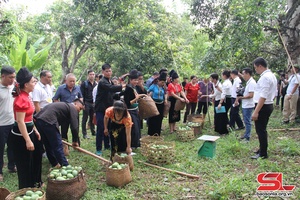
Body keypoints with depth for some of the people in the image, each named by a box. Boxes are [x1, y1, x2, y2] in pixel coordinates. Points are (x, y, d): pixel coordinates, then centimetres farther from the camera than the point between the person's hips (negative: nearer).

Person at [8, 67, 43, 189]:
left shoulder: (27, 96, 7)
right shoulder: (21, 99, -23)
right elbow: (20, 122, -25)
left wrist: (35, 131, 19)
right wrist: (28, 140, -24)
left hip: (28, 132, 10)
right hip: (20, 136, -10)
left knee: (33, 160, 22)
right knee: (25, 165, 5)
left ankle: (33, 184, 40)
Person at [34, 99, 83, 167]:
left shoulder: (64, 105, 30)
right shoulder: (73, 108, 4)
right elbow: (74, 127, -3)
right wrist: (75, 141, 10)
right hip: (48, 122, -10)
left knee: (48, 145, 21)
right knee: (58, 146, -2)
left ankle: (55, 164, 35)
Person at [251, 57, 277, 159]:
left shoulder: (265, 77, -20)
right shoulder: (272, 75, 14)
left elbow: (263, 97, -26)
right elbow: (274, 94, 17)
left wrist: (256, 112, -26)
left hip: (263, 106, -10)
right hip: (269, 105, 10)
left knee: (260, 130, -1)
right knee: (262, 129, 20)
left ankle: (263, 154, 9)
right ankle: (262, 149, 33)